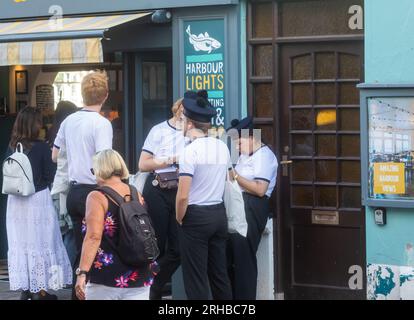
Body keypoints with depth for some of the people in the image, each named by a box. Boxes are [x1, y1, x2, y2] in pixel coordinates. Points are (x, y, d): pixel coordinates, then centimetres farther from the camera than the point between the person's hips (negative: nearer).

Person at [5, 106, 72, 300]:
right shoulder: (41, 148, -12)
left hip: (16, 201, 4)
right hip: (38, 200, -4)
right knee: (39, 242, 4)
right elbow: (49, 177, -8)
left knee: (20, 242, 10)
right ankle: (40, 291, 6)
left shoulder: (12, 147, 0)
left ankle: (25, 288, 16)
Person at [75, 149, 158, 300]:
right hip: (139, 276, 5)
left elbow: (94, 237, -18)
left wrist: (82, 272, -22)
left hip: (106, 276, -5)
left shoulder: (97, 197, -7)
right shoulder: (137, 196, 10)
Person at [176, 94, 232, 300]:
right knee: (219, 275, 13)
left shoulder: (191, 150, -15)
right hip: (219, 213, 7)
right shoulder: (223, 147, 6)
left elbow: (183, 196, -18)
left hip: (196, 216, -7)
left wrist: (179, 219, -4)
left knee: (195, 278, 0)